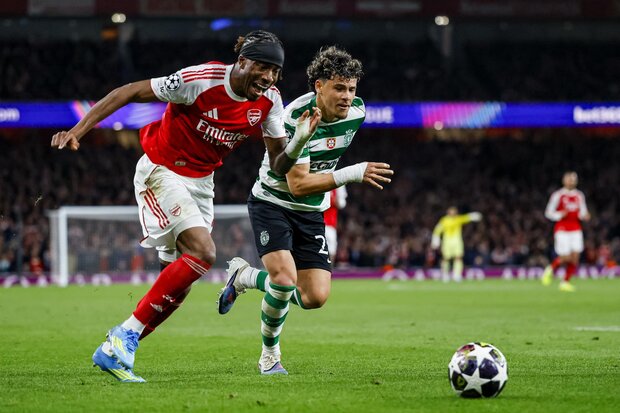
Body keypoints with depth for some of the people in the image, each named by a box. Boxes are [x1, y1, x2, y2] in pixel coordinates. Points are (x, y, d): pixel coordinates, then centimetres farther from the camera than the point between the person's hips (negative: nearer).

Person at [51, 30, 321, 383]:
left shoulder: (269, 101, -6)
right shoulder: (201, 80, -24)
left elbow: (279, 165, -3)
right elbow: (130, 92, -18)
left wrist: (299, 141, -25)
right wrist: (78, 131, -23)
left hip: (200, 182, 7)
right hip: (161, 172, -7)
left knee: (180, 284, 1)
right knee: (203, 251, -26)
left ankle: (114, 352, 14)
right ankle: (126, 334, -18)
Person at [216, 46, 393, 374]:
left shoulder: (356, 112, -8)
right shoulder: (296, 118, -27)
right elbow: (297, 184, -31)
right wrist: (352, 174, -40)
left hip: (311, 212, 6)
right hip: (272, 202, -6)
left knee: (315, 297, -6)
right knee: (285, 279, -27)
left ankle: (244, 277, 22)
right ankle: (270, 354, 3)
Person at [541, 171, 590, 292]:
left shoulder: (580, 196, 10)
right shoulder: (558, 195, -4)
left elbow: (583, 212, 18)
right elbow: (548, 212, -1)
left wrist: (584, 216, -5)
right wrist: (560, 215, -18)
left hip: (576, 230, 4)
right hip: (562, 229, -4)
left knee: (575, 257, -6)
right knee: (565, 258, -10)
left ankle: (565, 282, 6)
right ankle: (551, 269, 20)